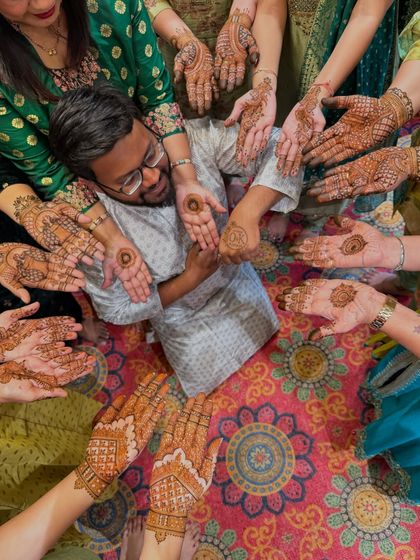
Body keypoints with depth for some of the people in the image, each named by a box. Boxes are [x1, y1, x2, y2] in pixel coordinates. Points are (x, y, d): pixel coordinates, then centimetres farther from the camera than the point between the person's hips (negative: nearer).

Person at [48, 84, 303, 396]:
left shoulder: (193, 137, -26)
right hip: (187, 327, -2)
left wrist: (247, 214, -42)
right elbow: (117, 309, -17)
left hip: (240, 283, 3)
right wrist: (191, 278, -27)